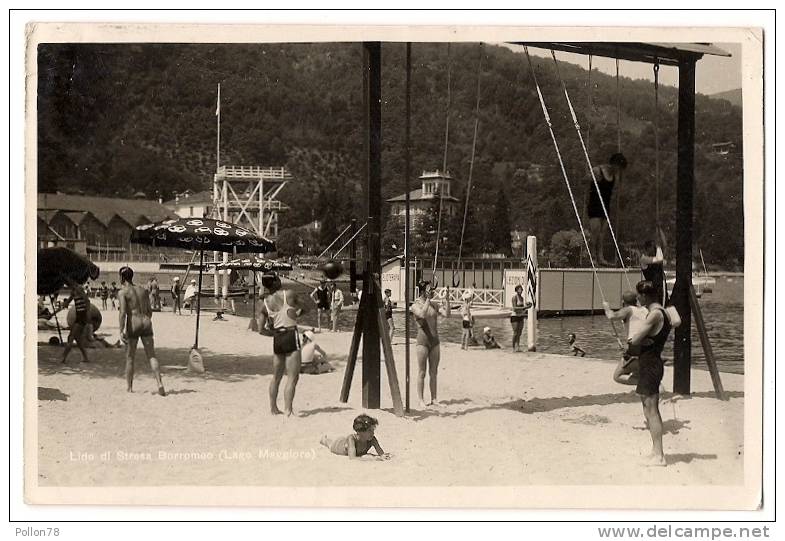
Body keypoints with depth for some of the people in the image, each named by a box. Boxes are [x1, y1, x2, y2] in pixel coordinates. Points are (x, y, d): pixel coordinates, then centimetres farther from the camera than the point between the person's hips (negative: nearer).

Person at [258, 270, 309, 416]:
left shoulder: (265, 303, 5)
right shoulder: (289, 294, -5)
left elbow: (261, 329, 4)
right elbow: (305, 308, 8)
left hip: (277, 339, 5)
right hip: (291, 336, -5)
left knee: (276, 376, 19)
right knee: (292, 377, -5)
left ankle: (273, 408, 28)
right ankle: (288, 409, -14)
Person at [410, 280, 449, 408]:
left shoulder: (434, 304, 9)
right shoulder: (415, 305, -6)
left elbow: (446, 313, -3)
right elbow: (422, 314, -27)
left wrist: (445, 299, -8)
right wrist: (428, 299, -23)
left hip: (435, 341, 5)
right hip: (422, 341, -5)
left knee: (434, 372, 9)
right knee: (422, 372, -1)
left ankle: (433, 399, 16)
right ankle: (421, 400, 4)